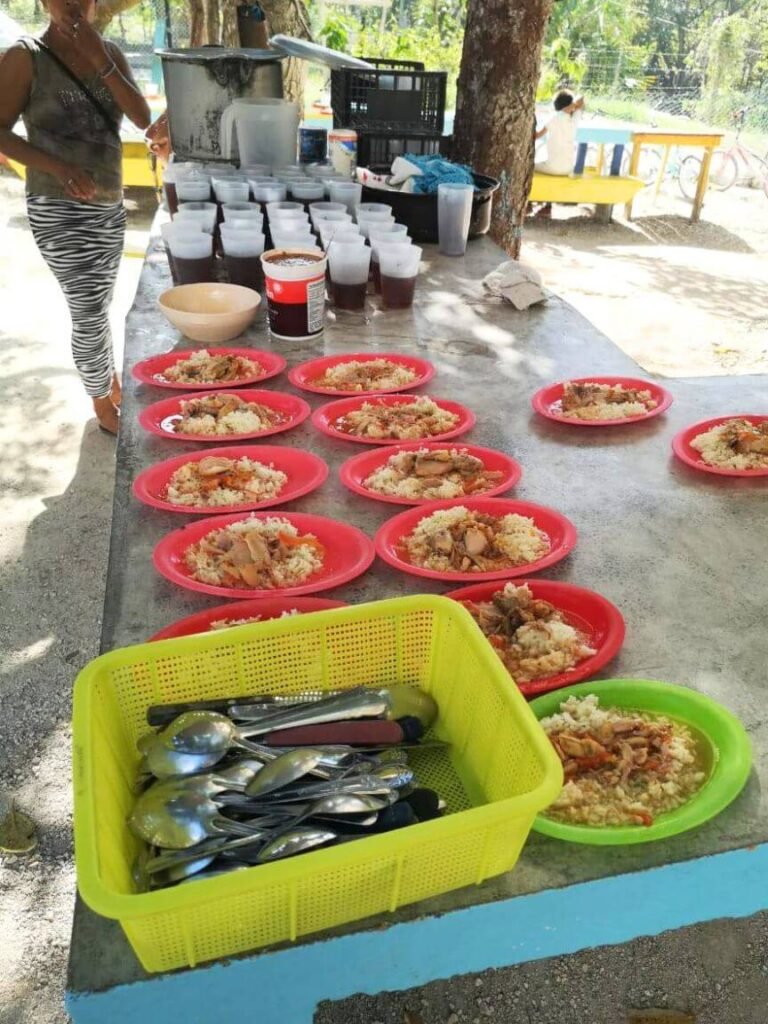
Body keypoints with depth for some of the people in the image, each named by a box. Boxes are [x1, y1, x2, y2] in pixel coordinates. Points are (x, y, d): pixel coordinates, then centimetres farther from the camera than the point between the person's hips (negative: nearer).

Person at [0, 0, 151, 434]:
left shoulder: (110, 52, 7)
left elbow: (143, 118, -4)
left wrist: (101, 62, -14)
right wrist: (57, 166, -22)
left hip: (110, 206, 5)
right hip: (59, 211, -5)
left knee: (100, 306, 18)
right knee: (90, 313, -6)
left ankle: (112, 382, 36)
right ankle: (104, 406, 12)